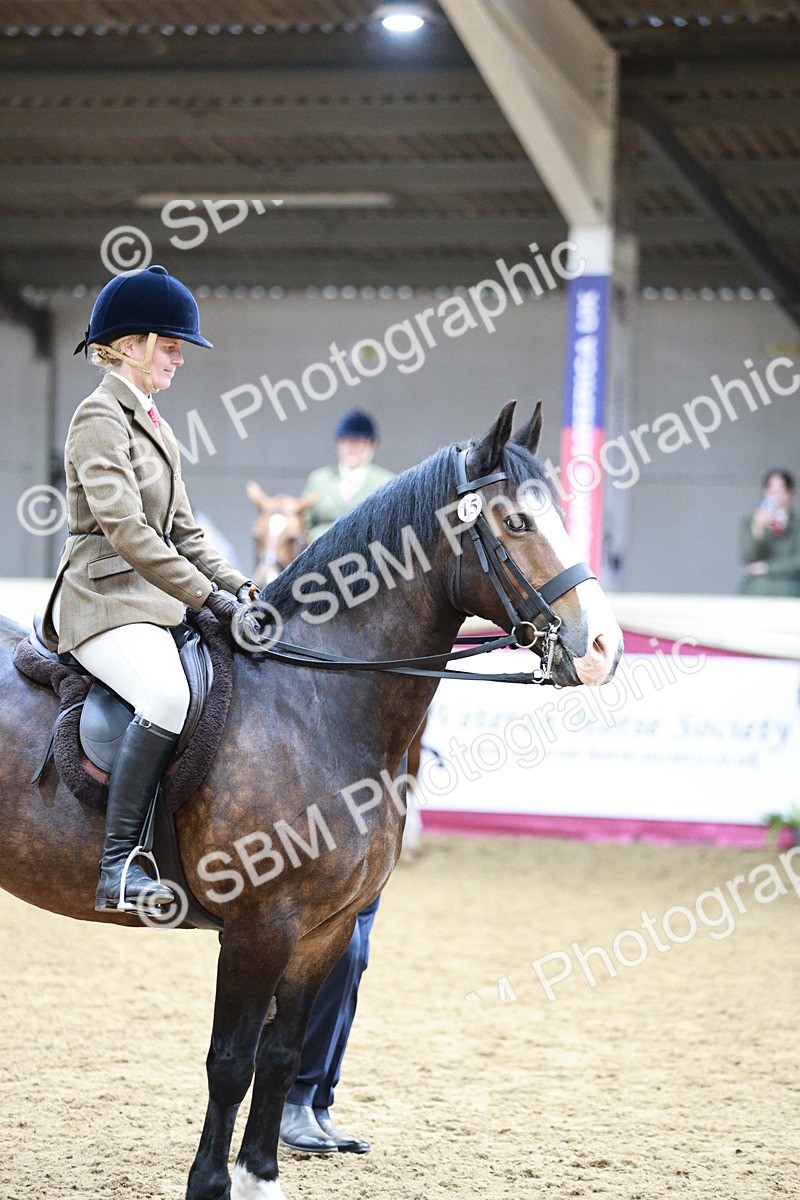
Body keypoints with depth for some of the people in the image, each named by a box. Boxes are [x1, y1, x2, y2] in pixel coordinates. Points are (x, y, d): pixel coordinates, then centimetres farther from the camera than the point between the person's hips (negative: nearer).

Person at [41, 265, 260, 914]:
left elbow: (183, 531, 22)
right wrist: (212, 599, -21)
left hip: (160, 598, 10)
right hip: (105, 599, -10)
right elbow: (126, 531, -20)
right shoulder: (100, 417, -9)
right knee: (168, 696, -34)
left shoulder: (152, 423, 20)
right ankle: (119, 867, -31)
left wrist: (240, 587, 6)